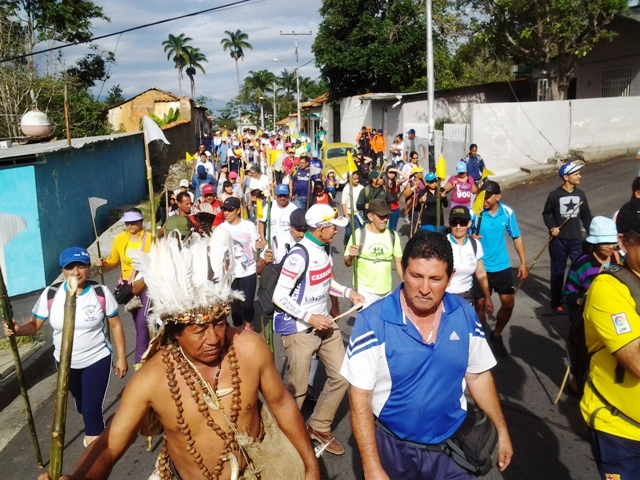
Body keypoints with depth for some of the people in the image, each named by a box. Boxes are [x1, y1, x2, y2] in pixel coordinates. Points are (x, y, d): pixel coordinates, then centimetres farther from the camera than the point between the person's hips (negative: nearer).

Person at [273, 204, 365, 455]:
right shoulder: (299, 256, -23)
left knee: (341, 376, 12)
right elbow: (278, 296, -22)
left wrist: (347, 292, 4)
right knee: (297, 388, 4)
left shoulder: (322, 249, 4)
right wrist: (309, 318, -22)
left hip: (324, 322, 9)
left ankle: (319, 427, 31)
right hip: (299, 328, -8)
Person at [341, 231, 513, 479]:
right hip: (392, 447, -2)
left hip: (451, 445, 3)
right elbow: (360, 397, -17)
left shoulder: (465, 315, -8)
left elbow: (478, 375, 5)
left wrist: (501, 430, 5)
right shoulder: (373, 321, -20)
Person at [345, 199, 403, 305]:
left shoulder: (393, 235, -2)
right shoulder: (359, 234, -12)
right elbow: (347, 263, -4)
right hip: (364, 290, -3)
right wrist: (351, 256, -26)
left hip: (386, 290, 4)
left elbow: (399, 262, 6)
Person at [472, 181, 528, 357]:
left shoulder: (507, 212, -5)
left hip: (502, 266, 3)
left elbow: (517, 237, 6)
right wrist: (471, 237, -35)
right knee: (480, 304, 3)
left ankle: (496, 335, 32)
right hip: (481, 266, -3)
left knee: (508, 303, 8)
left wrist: (523, 262, 3)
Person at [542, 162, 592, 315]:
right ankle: (556, 302, 23)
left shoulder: (580, 194, 1)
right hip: (558, 240, -3)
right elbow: (546, 213, 1)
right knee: (558, 272, 8)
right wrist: (551, 227, -15)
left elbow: (586, 216, 9)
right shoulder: (555, 195, -10)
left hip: (576, 240, 3)